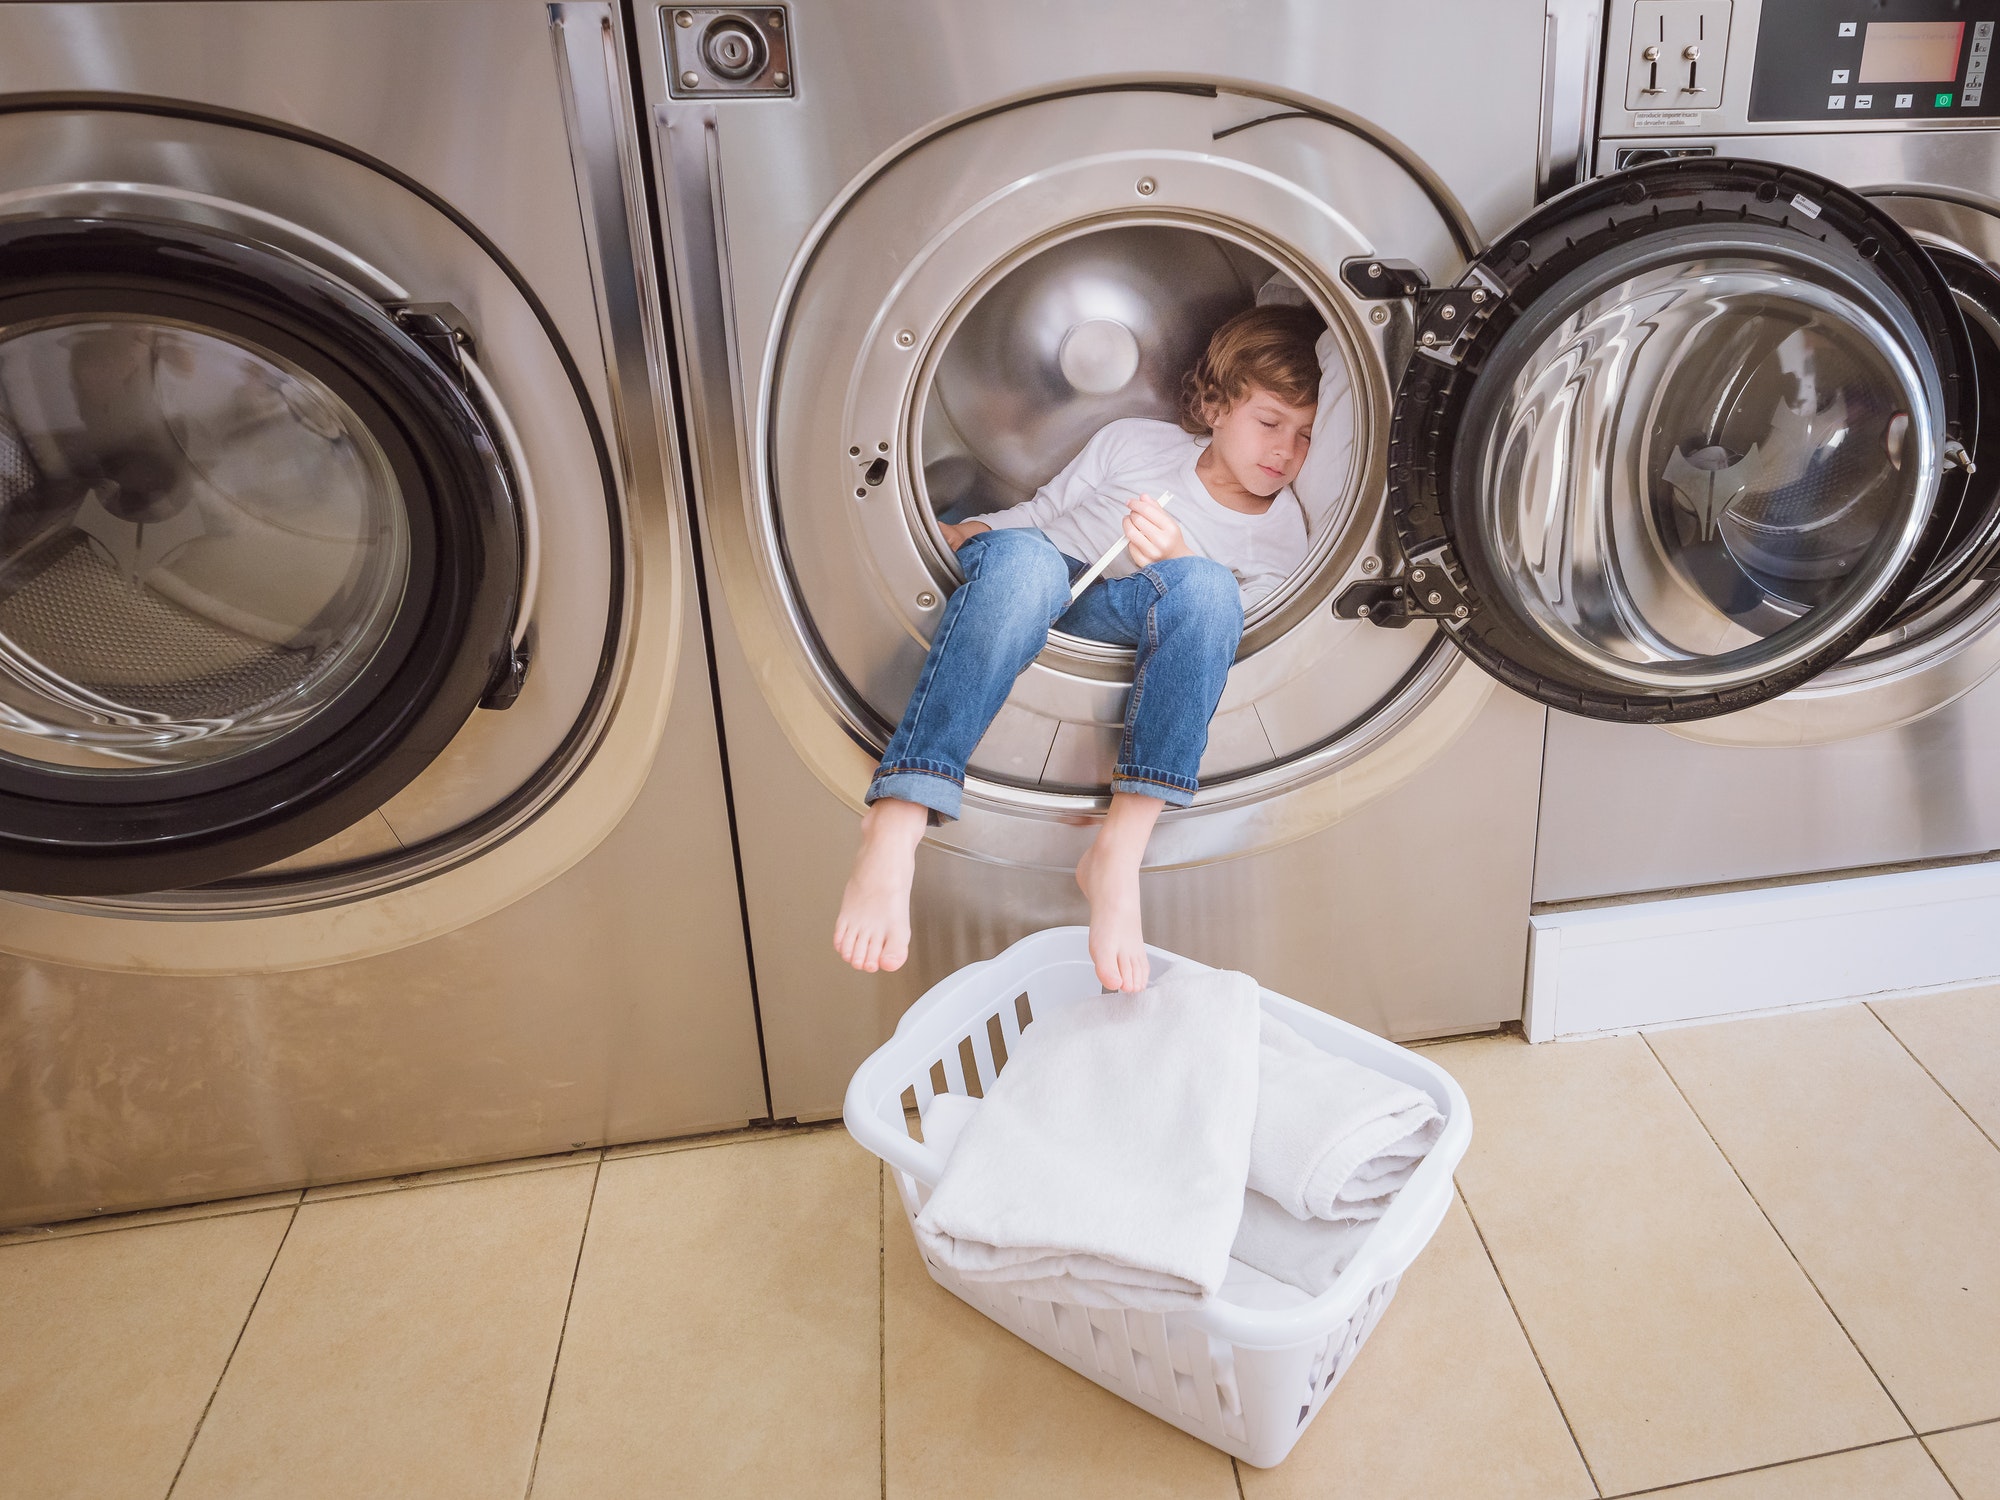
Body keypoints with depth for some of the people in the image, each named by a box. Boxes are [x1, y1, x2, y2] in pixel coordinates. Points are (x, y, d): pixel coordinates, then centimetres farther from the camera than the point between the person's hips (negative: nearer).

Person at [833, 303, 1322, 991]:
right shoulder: (1137, 443, 2)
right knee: (1023, 557, -41)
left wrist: (1178, 560, -21)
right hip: (1034, 582, -1)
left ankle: (1118, 854, -42)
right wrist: (970, 531, -9)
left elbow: (1230, 628, -3)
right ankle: (895, 822, -50)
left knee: (1206, 585, -34)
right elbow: (1040, 511, 10)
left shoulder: (1283, 535, 5)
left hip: (1121, 623, 1)